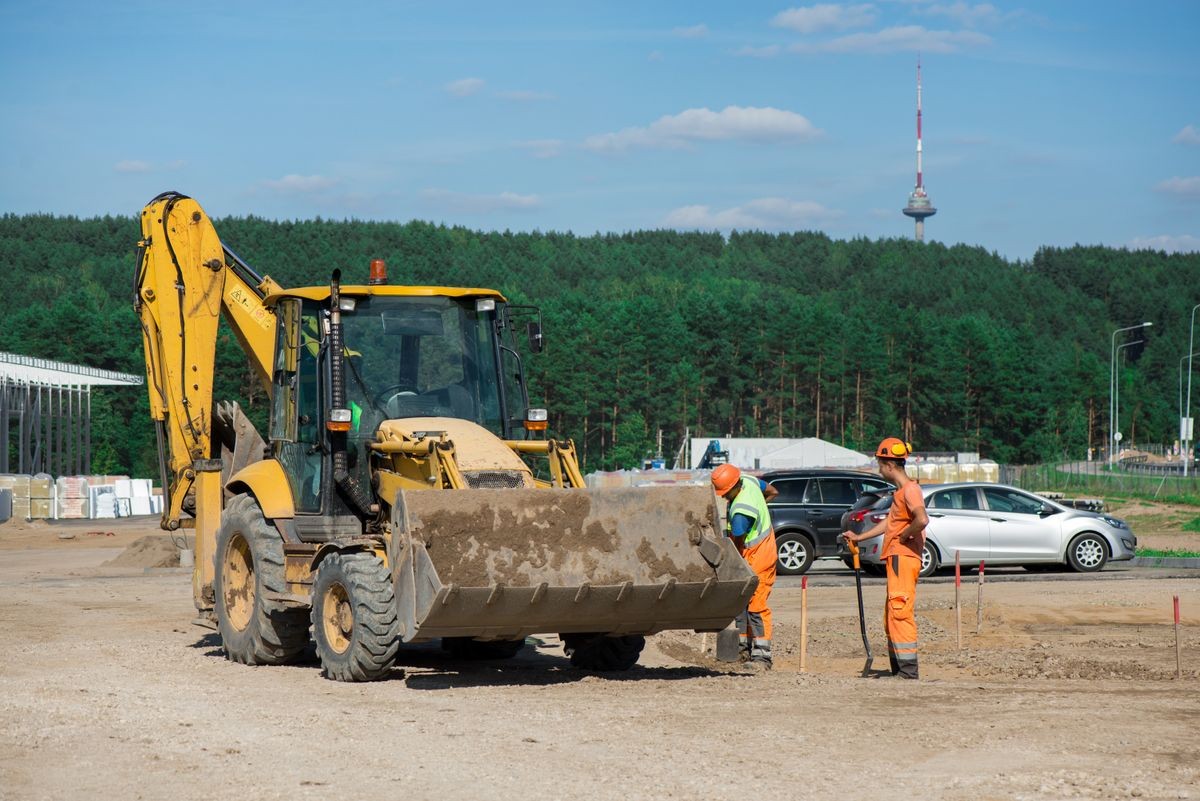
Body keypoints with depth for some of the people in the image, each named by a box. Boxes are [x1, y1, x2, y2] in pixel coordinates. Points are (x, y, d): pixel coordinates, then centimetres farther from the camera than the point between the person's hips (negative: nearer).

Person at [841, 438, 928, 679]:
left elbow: (922, 519, -30)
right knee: (891, 616, 14)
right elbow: (889, 522, 32)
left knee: (900, 612, -13)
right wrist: (858, 537, 37)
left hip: (903, 558, -11)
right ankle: (898, 670, 20)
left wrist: (904, 536, -16)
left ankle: (909, 671, -15)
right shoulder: (900, 491, 19)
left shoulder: (910, 489, -13)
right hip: (896, 559, 11)